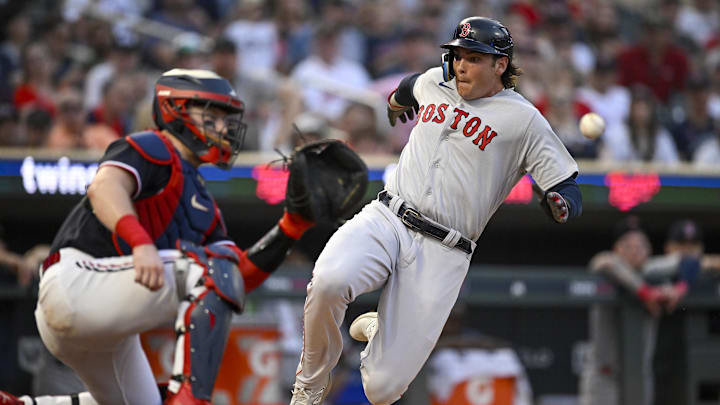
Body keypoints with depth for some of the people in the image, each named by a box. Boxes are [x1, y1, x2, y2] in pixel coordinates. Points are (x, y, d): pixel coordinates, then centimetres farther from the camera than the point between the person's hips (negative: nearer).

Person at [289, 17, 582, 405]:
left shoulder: (524, 119, 0)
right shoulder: (434, 82, 14)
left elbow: (568, 191, -4)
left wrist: (559, 205, -24)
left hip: (442, 256, -3)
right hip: (385, 219, 3)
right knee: (329, 282, -34)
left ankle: (376, 329, 29)